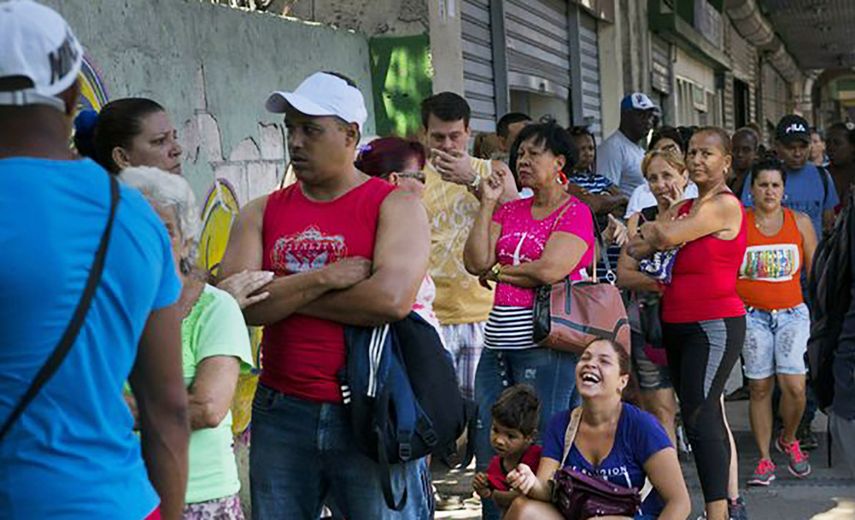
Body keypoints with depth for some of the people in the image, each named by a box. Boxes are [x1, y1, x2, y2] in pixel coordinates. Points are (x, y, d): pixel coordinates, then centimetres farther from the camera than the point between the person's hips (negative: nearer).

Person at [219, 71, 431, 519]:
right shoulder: (262, 213, 8)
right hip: (280, 415, 3)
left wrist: (282, 295, -9)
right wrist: (323, 278, -15)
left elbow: (391, 298, -19)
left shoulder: (394, 205, -2)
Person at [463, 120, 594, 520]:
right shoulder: (510, 210, 16)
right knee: (488, 453, 8)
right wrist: (488, 203, 3)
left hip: (544, 346, -7)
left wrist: (496, 271, -2)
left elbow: (549, 270, -16)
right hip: (497, 343, 7)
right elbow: (475, 262, 4)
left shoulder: (575, 213, -2)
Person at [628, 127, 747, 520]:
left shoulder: (725, 205, -11)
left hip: (715, 324, -9)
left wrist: (654, 230, 4)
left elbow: (666, 237, -17)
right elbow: (637, 249, 6)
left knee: (699, 418, -14)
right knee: (709, 415, 15)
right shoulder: (685, 207, 14)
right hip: (678, 325, 9)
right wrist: (660, 235, -13)